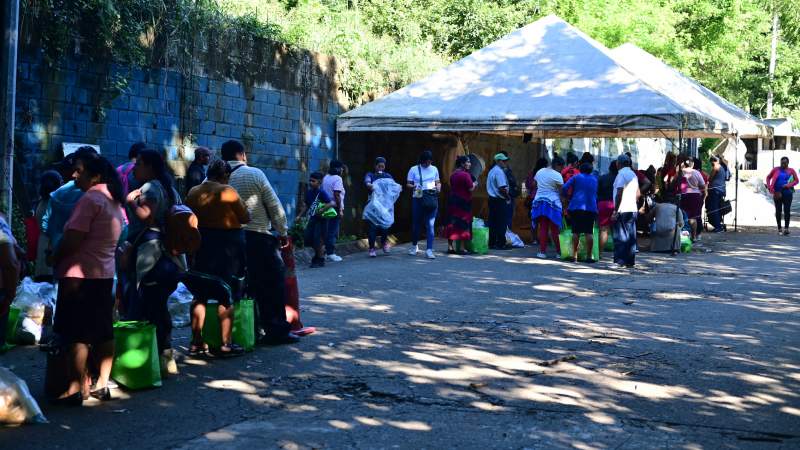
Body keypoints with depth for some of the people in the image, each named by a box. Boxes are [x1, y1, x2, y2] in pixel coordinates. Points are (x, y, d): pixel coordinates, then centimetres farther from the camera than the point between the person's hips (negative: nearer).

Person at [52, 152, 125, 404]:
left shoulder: (90, 199, -16)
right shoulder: (113, 201, 12)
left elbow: (71, 241, -21)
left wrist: (54, 259, -3)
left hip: (80, 275, -9)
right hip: (105, 273, 9)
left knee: (77, 334, -6)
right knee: (103, 331, 11)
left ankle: (75, 390, -5)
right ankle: (102, 384, 16)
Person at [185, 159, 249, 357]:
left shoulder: (193, 192, 2)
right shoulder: (227, 192, -12)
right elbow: (245, 218, -6)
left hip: (201, 243, 5)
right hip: (227, 243, -5)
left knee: (199, 295, 12)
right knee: (227, 296, 2)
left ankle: (196, 342, 14)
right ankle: (225, 344, 1)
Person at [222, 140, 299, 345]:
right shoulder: (255, 174, -4)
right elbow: (275, 206, -3)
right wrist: (283, 232, 6)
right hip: (258, 236, -4)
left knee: (246, 285, 12)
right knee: (274, 282, 5)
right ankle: (276, 330, 4)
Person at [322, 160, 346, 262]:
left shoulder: (325, 178, 13)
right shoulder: (337, 179, -11)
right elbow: (336, 195, -19)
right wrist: (340, 210, -17)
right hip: (335, 207, -8)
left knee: (328, 230, 13)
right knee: (333, 231, -4)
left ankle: (327, 251, 16)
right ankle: (330, 253, -3)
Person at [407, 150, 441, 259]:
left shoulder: (434, 169, 12)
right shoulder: (414, 169, 4)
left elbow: (438, 182, 20)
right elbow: (408, 184, 4)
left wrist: (438, 186, -2)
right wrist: (414, 187, -17)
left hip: (432, 199, 1)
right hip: (418, 198, -1)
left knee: (430, 224, -7)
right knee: (416, 223, 7)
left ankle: (429, 250, -9)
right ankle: (414, 246, 29)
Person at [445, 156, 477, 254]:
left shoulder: (453, 174, 10)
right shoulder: (465, 175, -14)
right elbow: (471, 189, -17)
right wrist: (474, 184, 4)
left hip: (452, 201, 8)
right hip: (463, 202, -8)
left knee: (452, 223, 9)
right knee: (463, 224, -1)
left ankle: (450, 246, 12)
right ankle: (461, 248, -1)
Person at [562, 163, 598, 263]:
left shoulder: (576, 177, 7)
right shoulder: (595, 180, 16)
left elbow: (564, 188, -1)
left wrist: (566, 197, 15)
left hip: (576, 207, -1)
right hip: (591, 208, 1)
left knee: (576, 232, 3)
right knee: (589, 232, -1)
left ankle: (574, 255, 3)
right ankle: (589, 256, -3)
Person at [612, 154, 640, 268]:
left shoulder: (621, 174, -11)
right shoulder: (633, 174, 16)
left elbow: (619, 193, -17)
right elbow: (638, 193, 19)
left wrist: (615, 211, -16)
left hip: (622, 210, -8)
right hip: (633, 209, 8)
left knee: (620, 237, -7)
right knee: (631, 236, 9)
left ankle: (620, 261, -10)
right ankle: (630, 261, 11)